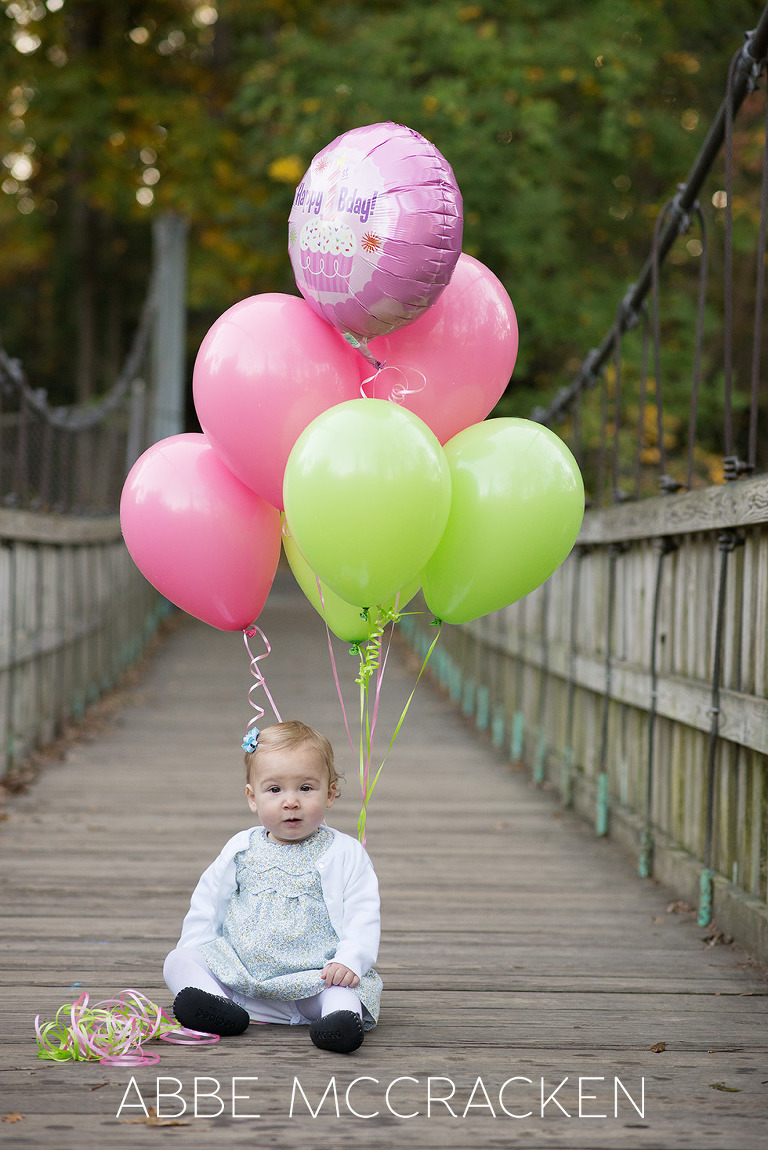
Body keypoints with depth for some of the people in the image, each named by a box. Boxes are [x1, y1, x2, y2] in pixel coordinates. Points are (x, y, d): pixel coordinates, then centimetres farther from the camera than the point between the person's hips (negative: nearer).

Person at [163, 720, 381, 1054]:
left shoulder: (344, 853, 1)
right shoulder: (240, 849, 10)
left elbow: (363, 914, -4)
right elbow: (207, 902, 18)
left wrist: (349, 960, -21)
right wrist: (195, 951, 4)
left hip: (313, 979, -3)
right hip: (238, 973, 3)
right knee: (178, 961, -16)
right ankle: (220, 1007, -39)